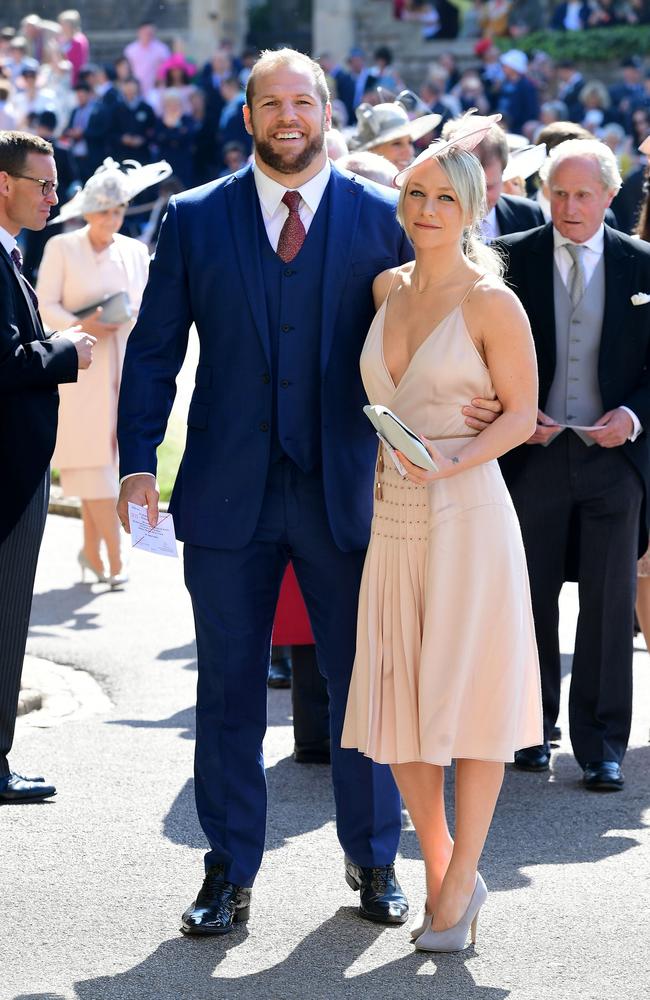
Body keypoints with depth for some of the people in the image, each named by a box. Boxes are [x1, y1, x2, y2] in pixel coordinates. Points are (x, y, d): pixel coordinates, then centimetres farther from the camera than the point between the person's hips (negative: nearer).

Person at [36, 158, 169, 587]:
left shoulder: (135, 251, 10)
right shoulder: (61, 248, 0)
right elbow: (45, 305, -3)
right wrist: (81, 326, -19)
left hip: (124, 369, 4)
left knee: (106, 456, 3)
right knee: (94, 458, -9)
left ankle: (92, 550, 14)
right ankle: (115, 559, -10)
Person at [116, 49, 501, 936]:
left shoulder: (380, 219, 3)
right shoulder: (195, 220, 4)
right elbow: (154, 350, 4)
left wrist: (466, 411, -14)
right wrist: (139, 462, -6)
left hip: (345, 490, 0)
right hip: (229, 494, 0)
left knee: (363, 680, 7)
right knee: (229, 689, 6)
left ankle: (373, 861, 23)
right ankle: (230, 874, 17)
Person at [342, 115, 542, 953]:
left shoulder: (491, 302, -7)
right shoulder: (385, 289, 10)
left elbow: (522, 412, -5)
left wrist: (455, 461, -19)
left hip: (467, 514, -6)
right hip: (391, 517, 6)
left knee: (468, 700, -2)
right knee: (396, 704, 6)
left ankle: (459, 885, 7)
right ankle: (438, 868, 22)